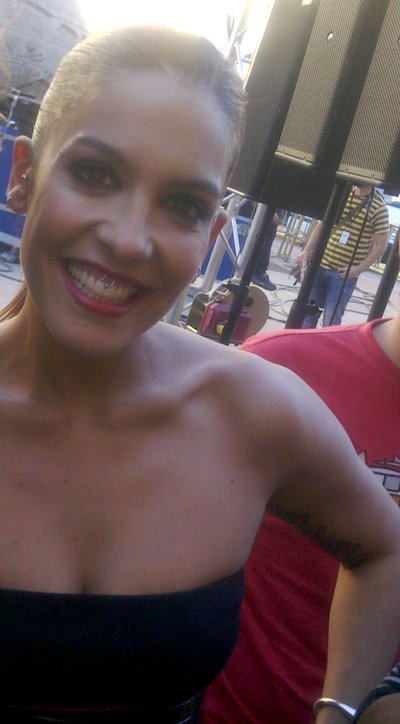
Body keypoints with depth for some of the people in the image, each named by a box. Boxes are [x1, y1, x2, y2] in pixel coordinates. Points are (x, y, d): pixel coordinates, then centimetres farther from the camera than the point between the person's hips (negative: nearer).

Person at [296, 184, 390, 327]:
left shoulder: (379, 206, -8)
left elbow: (381, 245, -7)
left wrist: (358, 269, -13)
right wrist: (306, 250, 4)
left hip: (345, 274, -4)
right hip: (320, 264, 4)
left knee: (330, 322, 0)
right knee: (307, 311, 12)